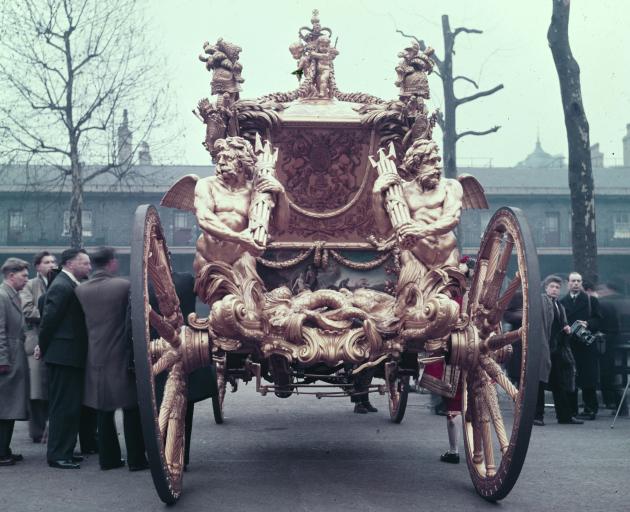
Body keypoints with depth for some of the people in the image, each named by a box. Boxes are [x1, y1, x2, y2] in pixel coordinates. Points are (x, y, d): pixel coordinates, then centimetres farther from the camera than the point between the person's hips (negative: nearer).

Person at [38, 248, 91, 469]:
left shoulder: (72, 285, 14)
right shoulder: (61, 286, -17)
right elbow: (49, 319, -18)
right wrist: (43, 347, -6)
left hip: (72, 355, 10)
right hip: (64, 355, -10)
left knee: (72, 406, 15)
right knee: (63, 406, -4)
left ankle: (65, 451, 24)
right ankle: (57, 455, 3)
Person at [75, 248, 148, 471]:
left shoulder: (80, 290, -1)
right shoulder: (124, 286, -13)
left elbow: (83, 320, 9)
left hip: (96, 358, 4)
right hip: (121, 357, -4)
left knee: (104, 410, 13)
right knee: (131, 410, 5)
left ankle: (108, 457, 16)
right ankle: (136, 459, 7)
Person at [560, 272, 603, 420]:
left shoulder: (591, 300, 9)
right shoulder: (562, 302, 13)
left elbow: (598, 320, 3)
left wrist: (587, 324, -14)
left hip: (586, 345, -2)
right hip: (568, 345, 2)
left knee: (588, 378, -4)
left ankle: (590, 409, 1)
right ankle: (571, 409, 8)